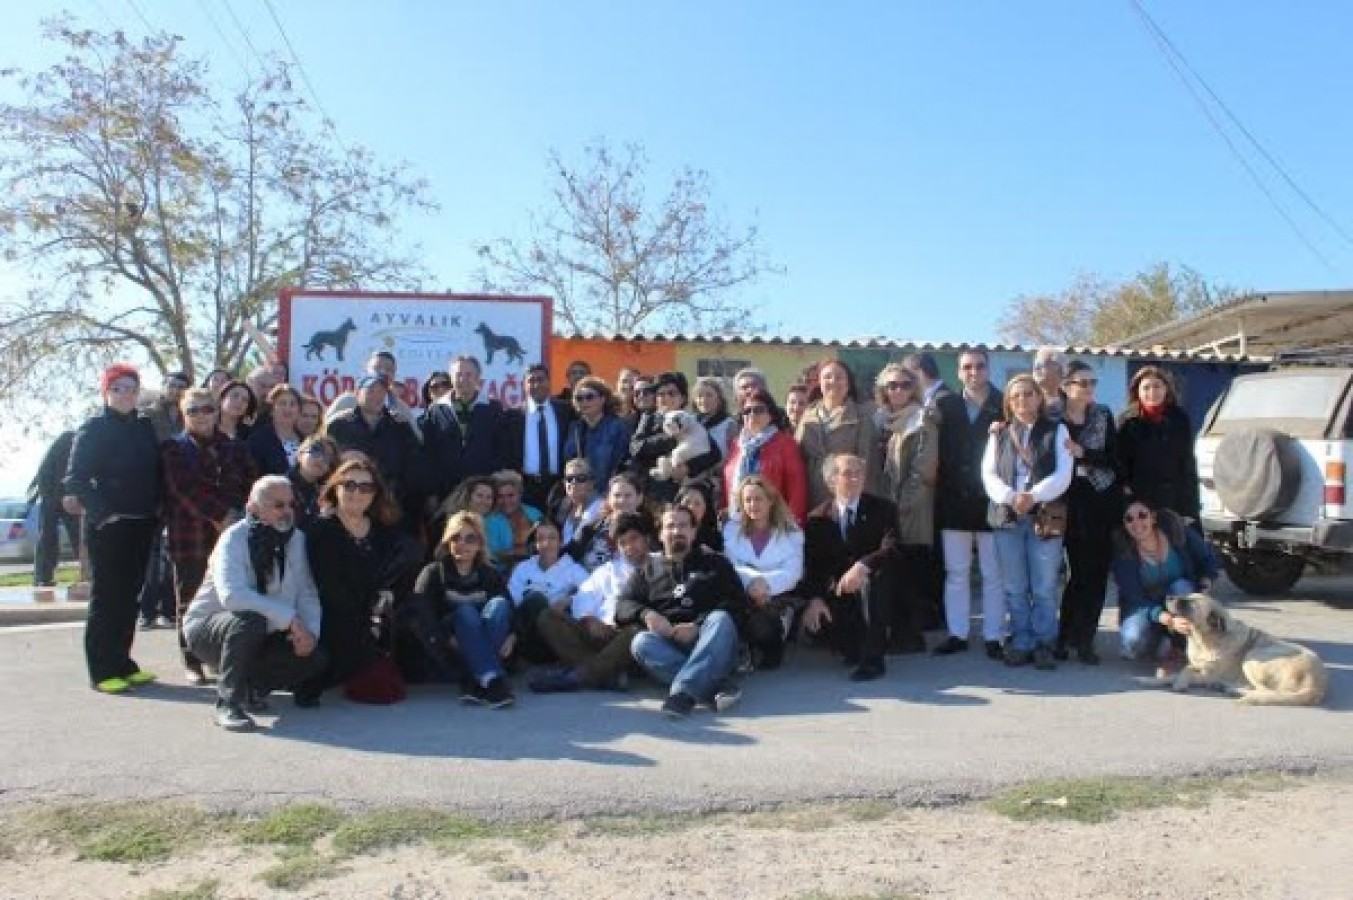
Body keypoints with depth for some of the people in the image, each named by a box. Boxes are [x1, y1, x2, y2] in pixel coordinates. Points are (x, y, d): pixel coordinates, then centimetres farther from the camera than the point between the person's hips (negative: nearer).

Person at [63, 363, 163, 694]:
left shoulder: (145, 428, 11)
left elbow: (156, 472, 14)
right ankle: (103, 671, 2)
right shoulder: (92, 431, -4)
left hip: (142, 525, 5)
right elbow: (77, 478, -9)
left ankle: (123, 664, 18)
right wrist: (101, 513, -18)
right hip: (107, 525, -5)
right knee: (106, 597, -2)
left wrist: (157, 509, 3)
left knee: (129, 596, 10)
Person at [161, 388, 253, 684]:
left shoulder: (234, 448, 16)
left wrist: (237, 515, -8)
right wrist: (221, 515, -17)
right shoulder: (174, 449, 4)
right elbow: (187, 489, -10)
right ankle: (192, 663, 12)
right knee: (189, 603, 4)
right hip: (190, 537, -2)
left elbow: (249, 483, 9)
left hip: (231, 535, 2)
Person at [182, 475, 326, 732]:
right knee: (249, 621, -37)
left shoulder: (296, 539, -2)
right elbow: (232, 595, -36)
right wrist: (288, 618, -37)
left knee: (314, 658, -16)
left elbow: (307, 593, -3)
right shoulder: (234, 538, -20)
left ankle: (251, 686, 10)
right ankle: (228, 703, -22)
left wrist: (310, 631, -22)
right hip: (208, 625, -5)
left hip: (260, 636, 5)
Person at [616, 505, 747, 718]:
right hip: (667, 644, 1)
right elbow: (623, 605, 11)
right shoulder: (648, 568, 24)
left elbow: (737, 603, 4)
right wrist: (646, 614, -13)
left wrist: (697, 626, -12)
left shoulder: (715, 563, 19)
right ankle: (716, 685, -39)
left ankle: (682, 691, -45)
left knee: (721, 620, -32)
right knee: (640, 643, -30)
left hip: (711, 646, -1)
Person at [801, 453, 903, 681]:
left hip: (874, 590, -2)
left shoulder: (883, 509, -2)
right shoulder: (817, 518, 2)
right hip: (837, 594, 2)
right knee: (811, 619, -25)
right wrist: (814, 599, -22)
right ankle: (855, 649, 10)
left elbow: (891, 550, -18)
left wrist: (862, 567, -37)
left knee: (879, 575, -35)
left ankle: (872, 658, -25)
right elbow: (811, 565, -4)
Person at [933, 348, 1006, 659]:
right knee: (955, 572, 9)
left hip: (991, 500, -2)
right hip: (954, 500, 2)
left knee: (993, 573, 5)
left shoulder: (1004, 405, 1)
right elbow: (937, 449, 0)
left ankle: (993, 636, 13)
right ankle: (957, 633, 18)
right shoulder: (945, 405, 6)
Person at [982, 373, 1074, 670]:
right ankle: (1022, 643, 13)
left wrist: (1033, 496, -18)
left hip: (1045, 516, -2)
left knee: (1044, 588, -1)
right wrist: (1010, 497, -14)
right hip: (1007, 516, 2)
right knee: (1014, 588, 5)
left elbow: (1063, 474, -4)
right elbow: (989, 474, 4)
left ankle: (1044, 644, 9)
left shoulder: (1056, 431, 7)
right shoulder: (999, 434, 14)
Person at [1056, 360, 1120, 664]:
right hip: (1071, 502, -2)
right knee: (1079, 570, -2)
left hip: (1102, 501, 2)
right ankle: (1067, 636, 10)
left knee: (1098, 571, 1)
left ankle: (1083, 638, 9)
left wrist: (1081, 453, -14)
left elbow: (1114, 458, -1)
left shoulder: (1103, 415, 5)